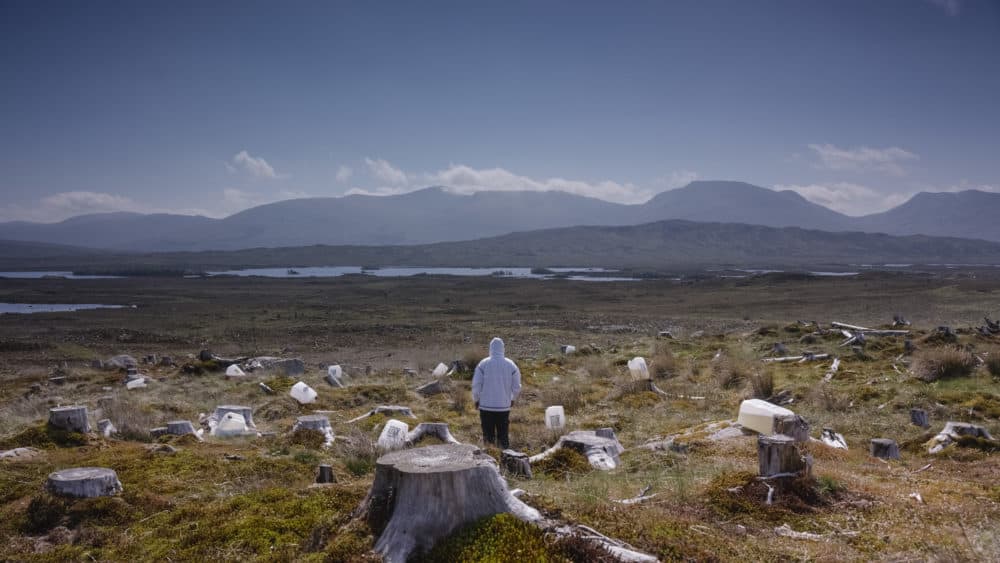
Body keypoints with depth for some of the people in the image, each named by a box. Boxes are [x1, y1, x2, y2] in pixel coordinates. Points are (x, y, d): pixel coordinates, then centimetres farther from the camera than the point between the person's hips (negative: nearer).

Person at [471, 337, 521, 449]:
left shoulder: (483, 364, -8)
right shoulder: (511, 365, -2)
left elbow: (476, 385, -6)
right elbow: (516, 386, 2)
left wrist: (476, 400, 9)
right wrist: (513, 398, 19)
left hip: (486, 405, -1)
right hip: (504, 406, 1)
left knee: (488, 435, 7)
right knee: (503, 435, 11)